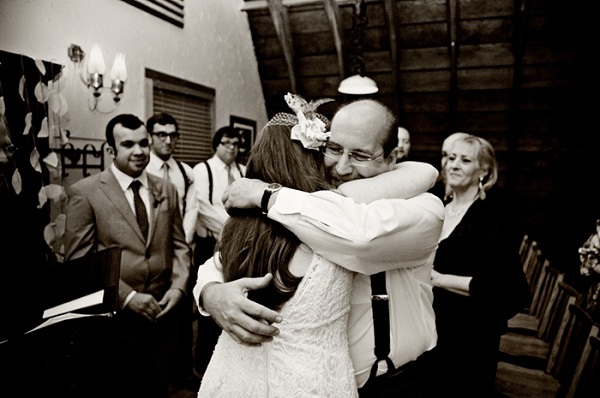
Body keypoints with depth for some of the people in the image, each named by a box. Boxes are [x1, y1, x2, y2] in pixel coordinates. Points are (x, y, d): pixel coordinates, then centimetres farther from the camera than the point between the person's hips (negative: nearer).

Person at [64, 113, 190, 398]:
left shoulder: (167, 190, 6)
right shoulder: (85, 192, -7)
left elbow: (179, 245, 9)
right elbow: (78, 260, -9)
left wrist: (178, 287, -7)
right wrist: (127, 296, -15)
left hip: (161, 313, 4)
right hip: (115, 316, -3)